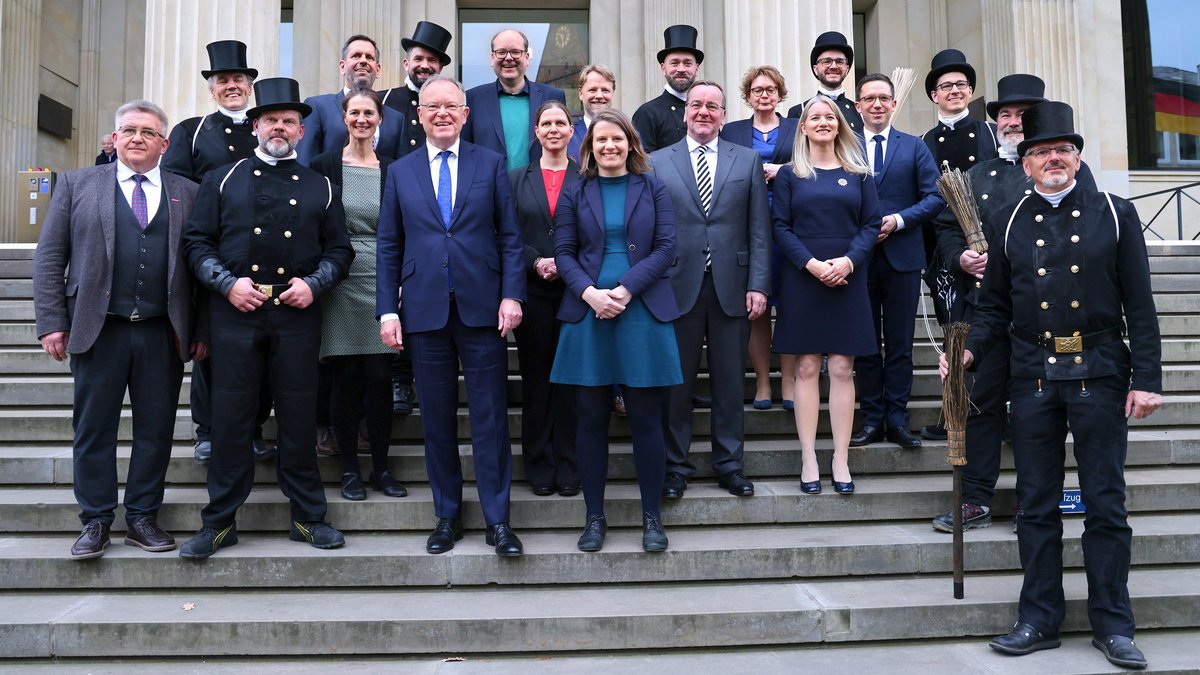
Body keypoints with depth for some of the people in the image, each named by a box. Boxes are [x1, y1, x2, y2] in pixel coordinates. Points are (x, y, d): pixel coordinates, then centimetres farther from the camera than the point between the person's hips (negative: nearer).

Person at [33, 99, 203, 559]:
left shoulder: (187, 194, 10)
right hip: (98, 329, 0)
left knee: (156, 430, 6)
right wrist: (52, 322, -2)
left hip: (164, 334, 1)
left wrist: (201, 328, 1)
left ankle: (142, 517, 20)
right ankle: (95, 522, 19)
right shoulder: (77, 184, 8)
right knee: (94, 429, 6)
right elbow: (49, 258, 5)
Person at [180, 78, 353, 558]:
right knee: (230, 417, 2)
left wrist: (313, 284, -7)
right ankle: (220, 522, 14)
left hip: (297, 316, 0)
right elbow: (197, 242, 6)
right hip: (234, 314, 0)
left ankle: (308, 517, 16)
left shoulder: (320, 187, 12)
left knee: (299, 417, 5)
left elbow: (339, 250, 10)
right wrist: (227, 283, -9)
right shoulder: (222, 181, 11)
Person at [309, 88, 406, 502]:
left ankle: (380, 467, 14)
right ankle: (349, 468, 14)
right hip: (339, 281, -1)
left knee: (380, 375, 2)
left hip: (382, 280, 1)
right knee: (345, 376, 2)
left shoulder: (392, 170, 9)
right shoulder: (324, 166, 4)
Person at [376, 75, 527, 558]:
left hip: (481, 309, -1)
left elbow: (510, 236, 4)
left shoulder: (491, 164, 7)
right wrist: (387, 311, 1)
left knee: (490, 418, 1)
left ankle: (497, 520, 10)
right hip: (425, 313, 2)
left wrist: (511, 295, -7)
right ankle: (447, 516, 21)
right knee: (437, 421, 8)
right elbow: (389, 248, 9)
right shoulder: (400, 172, 11)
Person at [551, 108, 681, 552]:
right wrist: (590, 293, -14)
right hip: (587, 313, 1)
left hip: (643, 312, -1)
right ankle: (594, 517, 16)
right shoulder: (576, 195, 10)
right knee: (592, 418, 5)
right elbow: (564, 252, 4)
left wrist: (624, 290, -12)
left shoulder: (653, 190, 8)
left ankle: (652, 517, 14)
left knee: (646, 418, 2)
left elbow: (665, 248, -1)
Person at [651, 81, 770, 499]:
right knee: (676, 383, 5)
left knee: (730, 382, 7)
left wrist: (758, 285, -3)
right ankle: (676, 467, 17)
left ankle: (729, 465, 20)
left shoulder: (748, 161, 10)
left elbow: (759, 229, 6)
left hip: (731, 287, 1)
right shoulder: (657, 162, 8)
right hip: (678, 287, -1)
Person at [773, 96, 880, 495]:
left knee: (842, 369, 1)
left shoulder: (858, 173, 10)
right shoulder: (790, 175, 6)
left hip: (848, 279, 1)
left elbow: (871, 224, 5)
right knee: (807, 368, 1)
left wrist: (847, 261, -12)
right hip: (802, 279, -1)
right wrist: (812, 264, -14)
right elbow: (780, 226, -1)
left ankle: (840, 461, 6)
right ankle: (809, 460, 6)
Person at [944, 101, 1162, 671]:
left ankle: (1113, 625, 18)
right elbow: (995, 307, 10)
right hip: (1033, 381, 2)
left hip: (1100, 377, -1)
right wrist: (970, 350, -7)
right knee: (1037, 505, 7)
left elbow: (1140, 305, 1)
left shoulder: (1115, 214, 4)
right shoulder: (1011, 225, 8)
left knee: (1106, 504, 5)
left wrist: (1147, 379, -5)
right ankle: (1039, 620, 18)